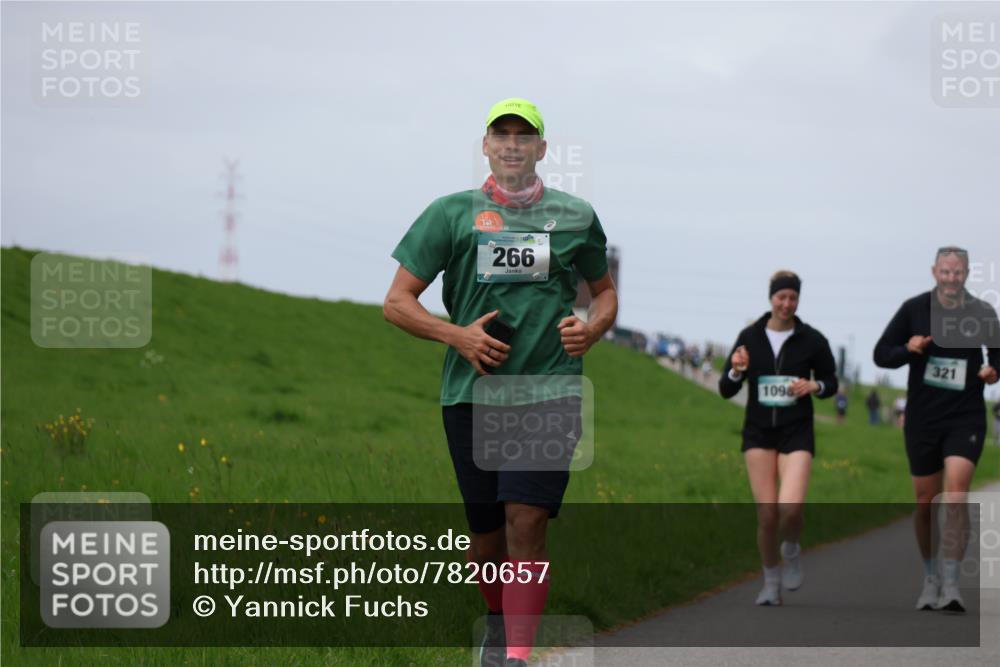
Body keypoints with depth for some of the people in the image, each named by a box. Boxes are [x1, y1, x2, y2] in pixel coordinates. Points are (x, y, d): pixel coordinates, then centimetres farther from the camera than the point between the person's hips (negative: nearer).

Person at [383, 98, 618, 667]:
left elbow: (605, 290, 25)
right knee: (486, 529, 8)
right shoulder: (452, 213, 6)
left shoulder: (575, 215, 10)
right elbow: (397, 303, 6)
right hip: (471, 389, 1)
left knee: (526, 521, -16)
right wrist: (456, 335, -10)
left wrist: (591, 329, 2)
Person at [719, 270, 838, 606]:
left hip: (796, 433, -1)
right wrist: (736, 371, -18)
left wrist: (814, 385, -12)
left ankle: (792, 550, 15)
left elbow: (831, 383, 10)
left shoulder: (812, 340, -3)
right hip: (759, 433, 1)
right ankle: (771, 582, 17)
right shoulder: (750, 337, 0)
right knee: (766, 512, -3)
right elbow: (725, 390, 3)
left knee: (790, 507, -20)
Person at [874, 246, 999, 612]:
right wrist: (908, 349, -18)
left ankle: (951, 584, -16)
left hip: (966, 417, -1)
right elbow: (881, 354, 2)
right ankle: (930, 578, 27)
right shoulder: (914, 309, -2)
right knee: (925, 503, 8)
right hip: (922, 419, 1)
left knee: (956, 496, -18)